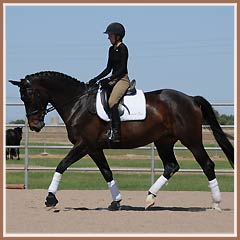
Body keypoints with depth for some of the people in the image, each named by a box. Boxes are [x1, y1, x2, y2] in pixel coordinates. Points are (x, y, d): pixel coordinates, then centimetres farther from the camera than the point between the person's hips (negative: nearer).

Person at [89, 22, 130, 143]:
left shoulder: (122, 48, -10)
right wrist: (96, 79, 8)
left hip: (123, 79, -10)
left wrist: (108, 80, -20)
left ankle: (116, 133, -30)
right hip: (114, 79, 10)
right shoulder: (111, 49, 16)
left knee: (112, 102, -28)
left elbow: (122, 69, -16)